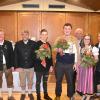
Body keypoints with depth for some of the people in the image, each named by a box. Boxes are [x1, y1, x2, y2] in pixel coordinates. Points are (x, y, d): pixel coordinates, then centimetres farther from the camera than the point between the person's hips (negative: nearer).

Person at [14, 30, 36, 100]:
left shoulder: (33, 43, -5)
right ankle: (23, 93, 35)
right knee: (22, 82, 14)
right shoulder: (17, 44, -2)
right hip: (21, 67, 1)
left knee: (30, 81, 15)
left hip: (31, 67, 0)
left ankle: (30, 93, 36)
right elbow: (15, 56, -3)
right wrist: (17, 66, -9)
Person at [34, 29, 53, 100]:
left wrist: (51, 65, 10)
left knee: (45, 81, 17)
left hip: (47, 66, 5)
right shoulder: (36, 44, -10)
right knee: (38, 81, 9)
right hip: (39, 66, -5)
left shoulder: (48, 44, 9)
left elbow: (50, 55, 12)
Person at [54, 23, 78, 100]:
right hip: (59, 63, 0)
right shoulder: (59, 38, 2)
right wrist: (58, 50, -19)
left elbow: (75, 52, 6)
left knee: (70, 80, 9)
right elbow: (55, 49, 4)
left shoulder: (74, 39, 3)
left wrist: (75, 63, 4)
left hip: (70, 63, 0)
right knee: (58, 80, 10)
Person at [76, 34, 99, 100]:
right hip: (81, 67, 5)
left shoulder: (93, 48, -6)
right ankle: (84, 95, 25)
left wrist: (91, 61, -21)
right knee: (82, 80, 10)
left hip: (89, 67, -5)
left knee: (88, 80, 2)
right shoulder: (81, 48, 9)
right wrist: (78, 65, 6)